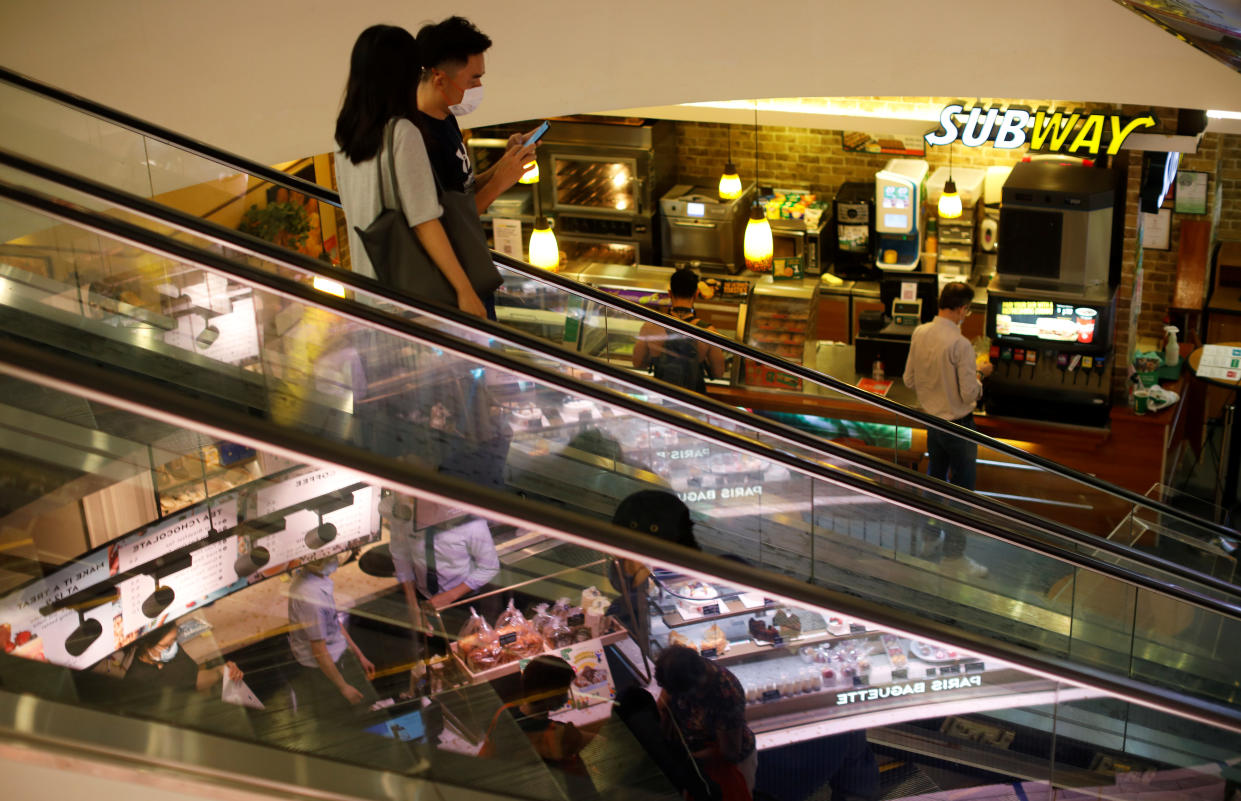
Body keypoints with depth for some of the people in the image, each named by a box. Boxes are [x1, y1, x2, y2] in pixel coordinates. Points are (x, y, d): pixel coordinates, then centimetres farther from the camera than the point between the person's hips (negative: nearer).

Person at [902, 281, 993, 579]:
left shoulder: (919, 334, -3)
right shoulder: (960, 344, -25)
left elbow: (909, 380, 6)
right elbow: (969, 394, -22)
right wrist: (980, 373, -5)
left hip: (931, 419, 7)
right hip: (957, 424, -7)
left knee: (935, 477, 24)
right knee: (961, 488, 3)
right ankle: (953, 556, 7)